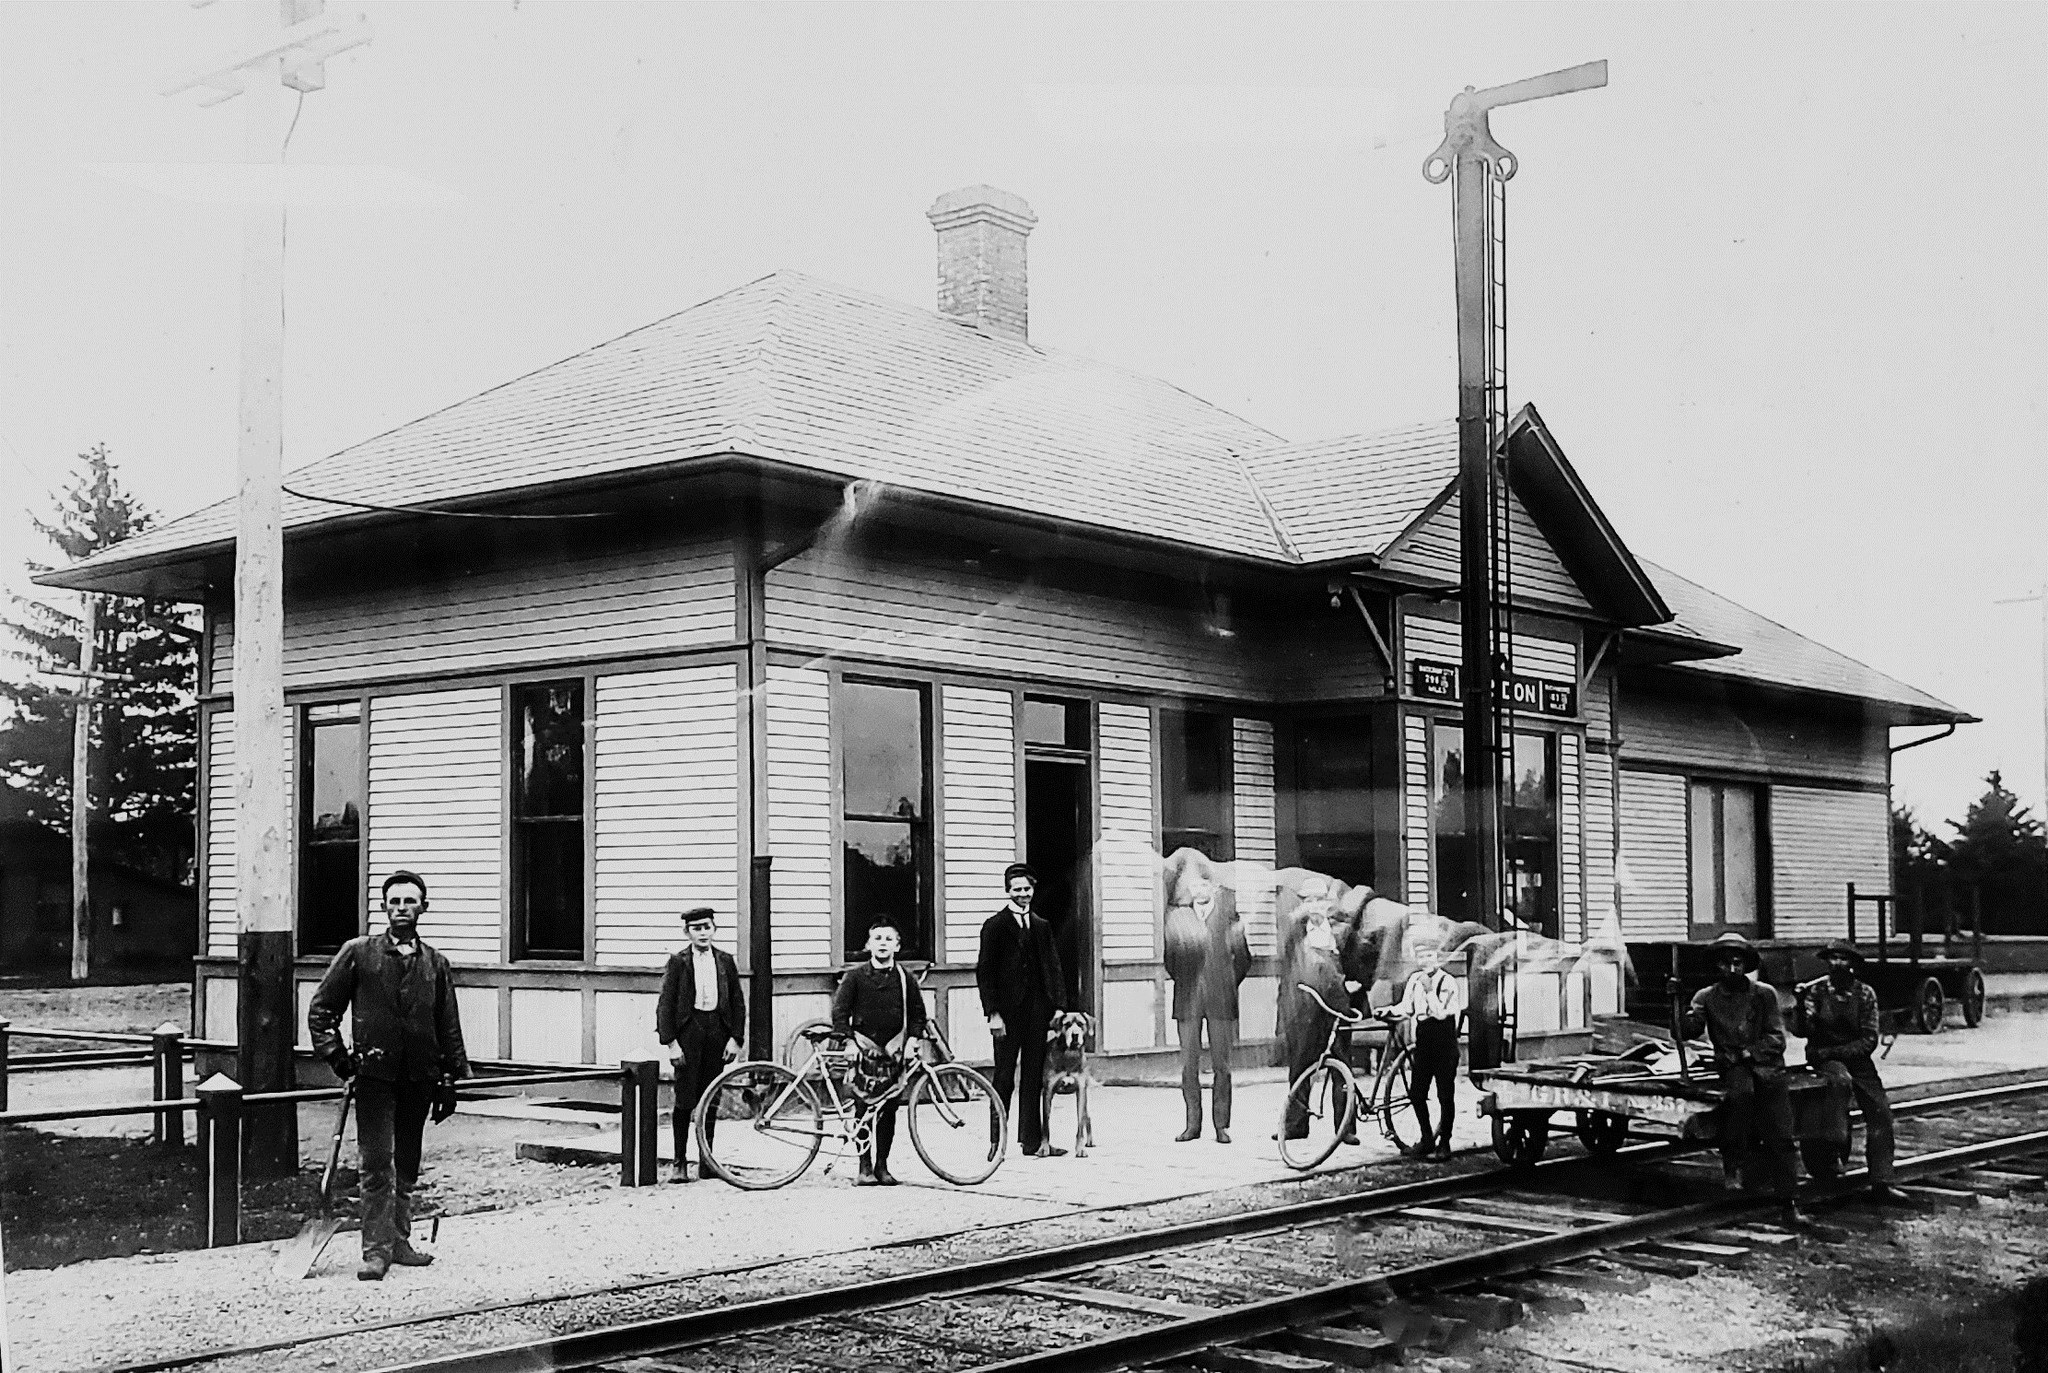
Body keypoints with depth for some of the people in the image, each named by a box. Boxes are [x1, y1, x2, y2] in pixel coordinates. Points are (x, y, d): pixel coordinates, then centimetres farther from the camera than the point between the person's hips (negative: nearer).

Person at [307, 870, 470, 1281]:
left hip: (418, 1078, 3)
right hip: (374, 1074, -3)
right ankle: (376, 1250, -4)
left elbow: (449, 1029, 12)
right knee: (377, 1165, -8)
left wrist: (449, 1081, 9)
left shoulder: (435, 964, 8)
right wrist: (338, 1057, -4)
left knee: (407, 1167, 11)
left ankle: (399, 1241, 21)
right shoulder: (358, 954, 1)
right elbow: (320, 1011, 5)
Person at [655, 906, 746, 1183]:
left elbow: (738, 1002, 11)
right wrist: (671, 1042, -10)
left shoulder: (725, 961, 9)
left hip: (717, 1029, 3)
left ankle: (706, 1160, 13)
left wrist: (735, 1038, 1)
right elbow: (665, 1004, -2)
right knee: (685, 1100, -4)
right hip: (688, 1030, -3)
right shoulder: (678, 962, 1)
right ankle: (680, 1163, 2)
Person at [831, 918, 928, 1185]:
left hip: (892, 1051, 2)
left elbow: (917, 1012, 15)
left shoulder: (904, 978, 9)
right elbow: (839, 1012, 1)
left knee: (888, 1111, 2)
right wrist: (848, 1041, -9)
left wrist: (913, 1038, 1)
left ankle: (882, 1166, 10)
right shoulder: (854, 976, 2)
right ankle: (865, 1167, -3)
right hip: (864, 1050, -2)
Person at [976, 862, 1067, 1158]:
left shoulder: (1042, 927, 15)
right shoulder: (995, 926, 0)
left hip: (1037, 1010, 4)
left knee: (1034, 1077, 6)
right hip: (1007, 1010, -4)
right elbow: (984, 972, -5)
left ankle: (1032, 1141, 11)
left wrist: (1058, 1007, 4)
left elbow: (1053, 970, 14)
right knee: (1005, 1078, -2)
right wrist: (993, 1013, -13)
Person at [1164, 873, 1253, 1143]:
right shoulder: (1176, 916, 9)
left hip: (1220, 1001, -1)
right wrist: (1181, 981, 10)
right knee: (1188, 1065, 0)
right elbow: (1170, 956, 16)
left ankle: (1221, 1126, 5)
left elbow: (1243, 956, 10)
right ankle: (1193, 1124, 7)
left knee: (1221, 1066, -1)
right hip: (1187, 1000, 1)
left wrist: (1228, 986, 8)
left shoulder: (1229, 915, 5)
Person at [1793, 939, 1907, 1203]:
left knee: (1880, 1110, -11)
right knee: (1841, 1080, -35)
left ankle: (1881, 1181, -7)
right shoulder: (1815, 990, -5)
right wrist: (1800, 1004, -29)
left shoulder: (1864, 993, -3)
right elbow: (1800, 1031, -12)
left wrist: (1833, 1051, -16)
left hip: (1857, 1056, 3)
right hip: (1824, 1058, -3)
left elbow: (1870, 1040, -6)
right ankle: (1834, 1148, -31)